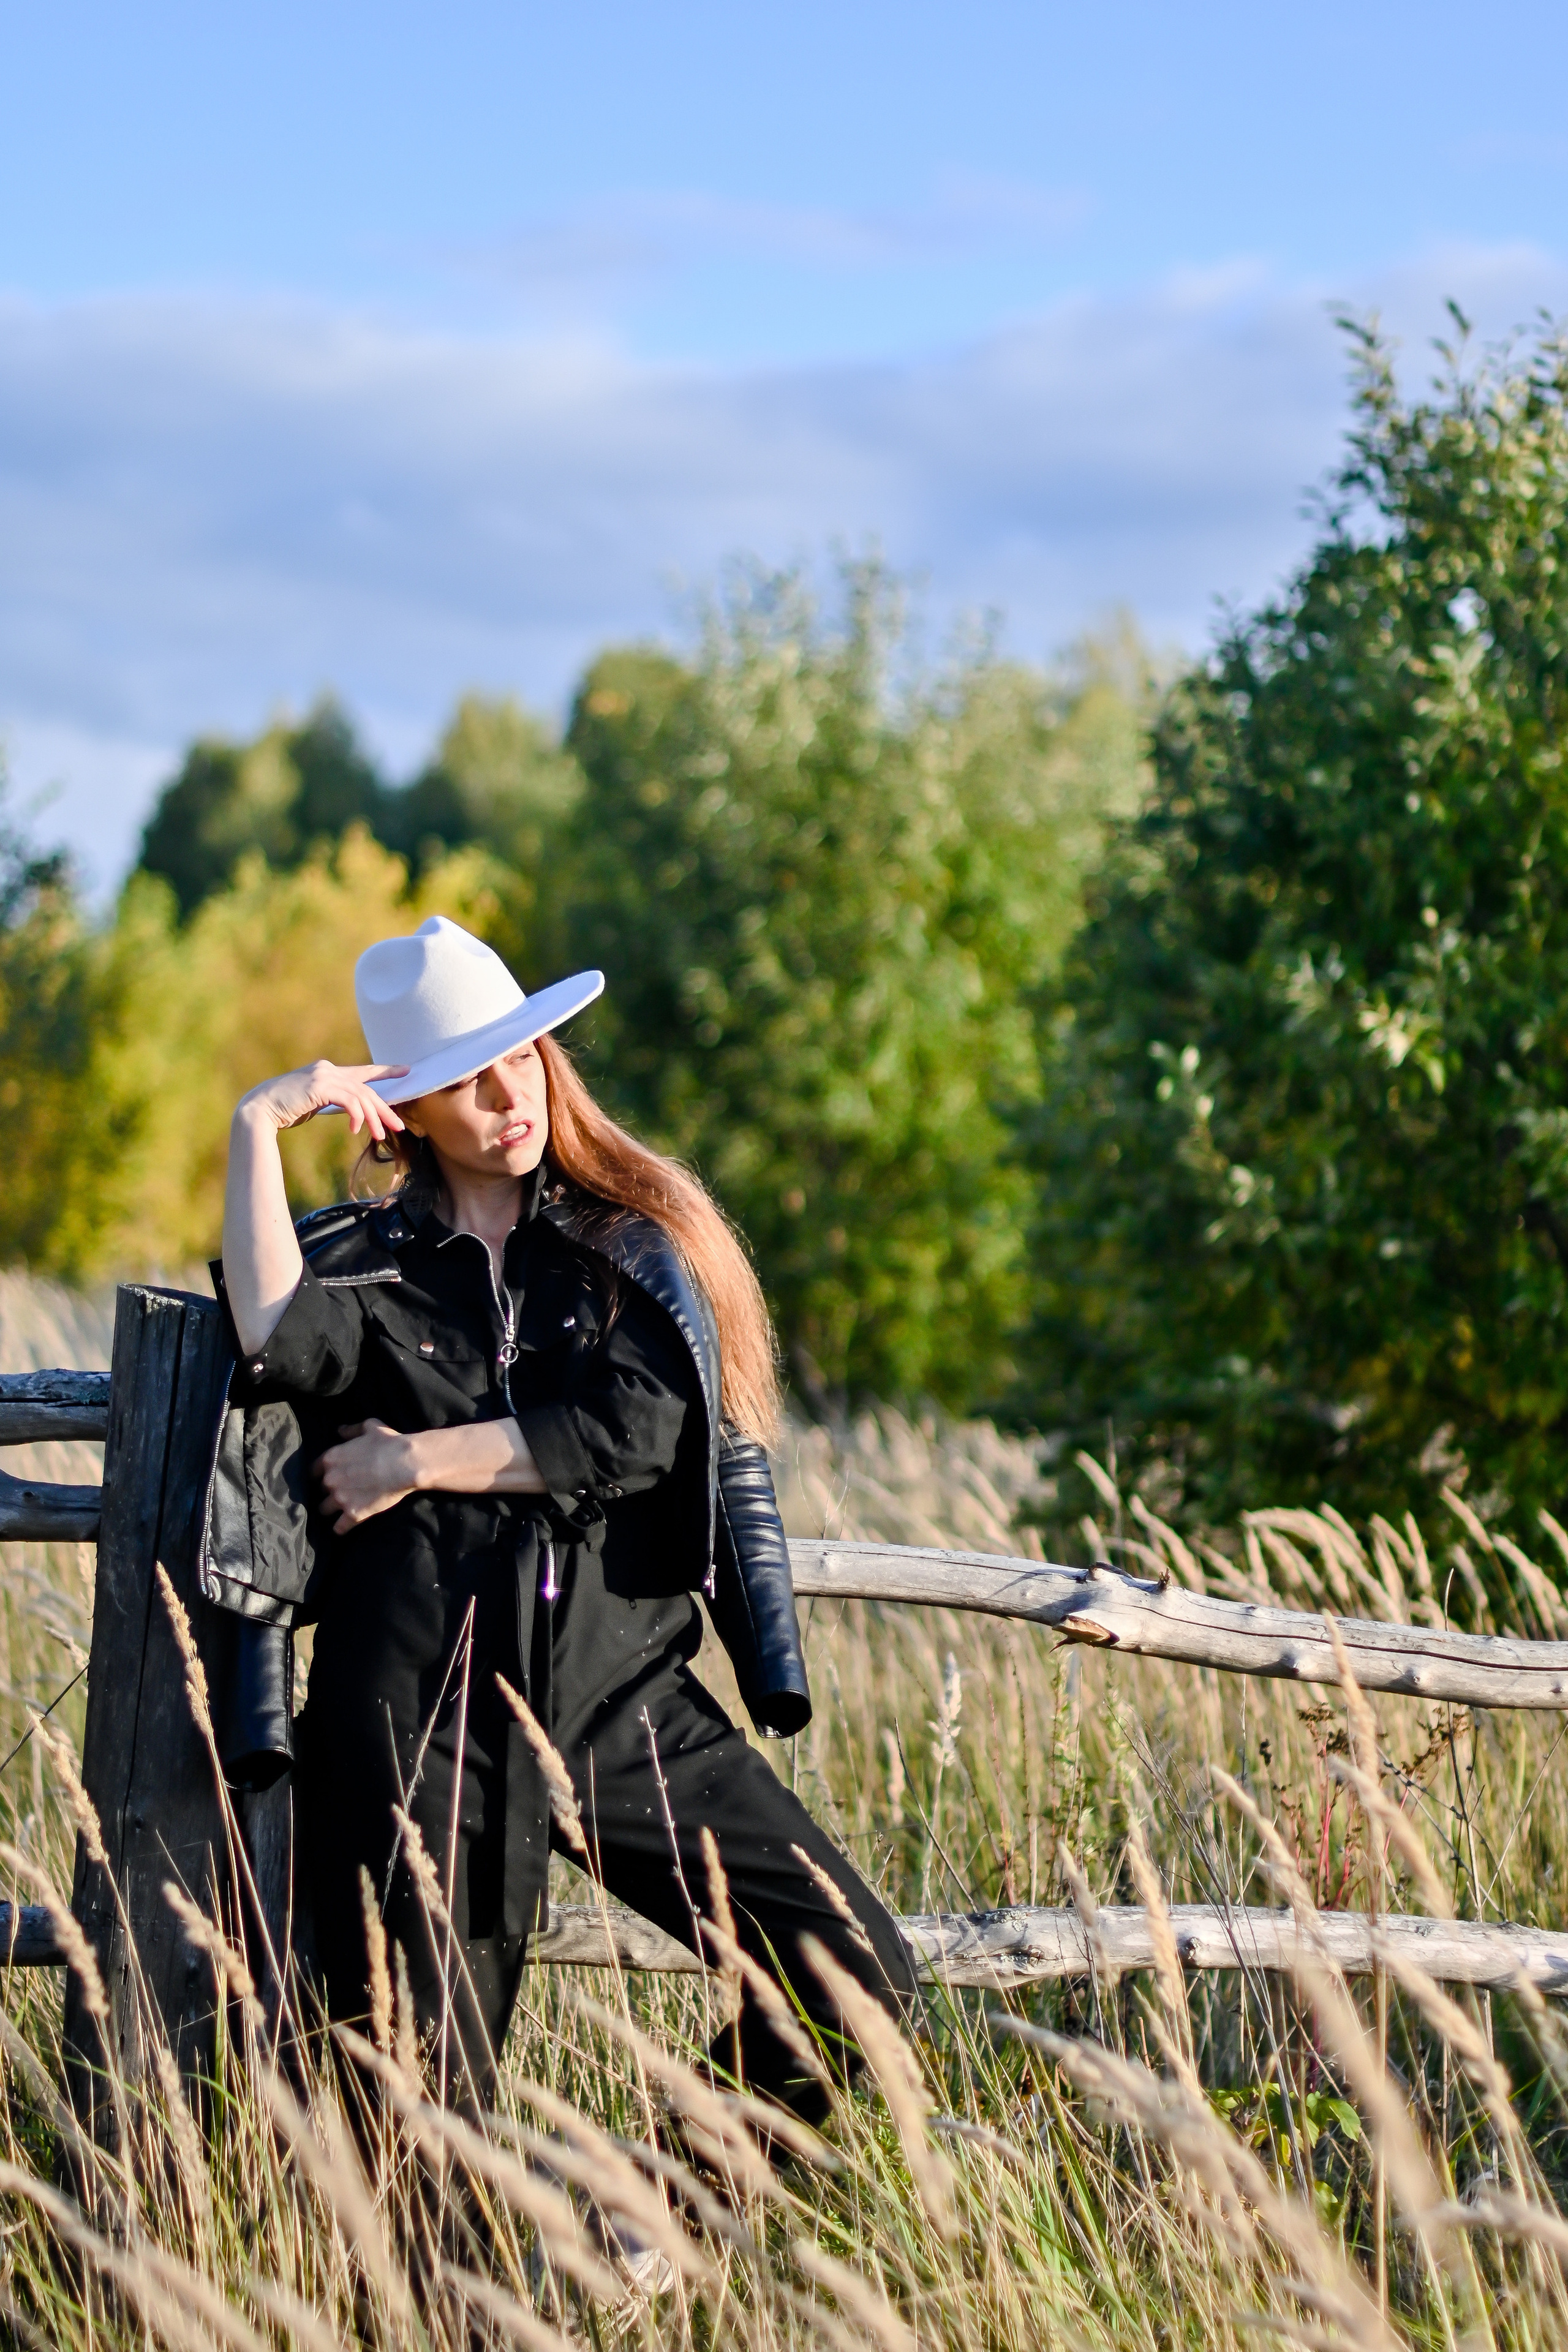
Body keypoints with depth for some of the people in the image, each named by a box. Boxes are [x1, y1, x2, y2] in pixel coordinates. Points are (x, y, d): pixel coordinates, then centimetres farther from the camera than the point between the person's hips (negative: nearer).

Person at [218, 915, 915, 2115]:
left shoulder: (633, 1240, 12)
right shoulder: (362, 1258, 10)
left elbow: (640, 1428, -6)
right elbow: (280, 1344, -14)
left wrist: (417, 1461, -6)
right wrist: (258, 1127, -7)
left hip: (621, 1691, 1)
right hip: (426, 1710, -1)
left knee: (860, 1975, -9)